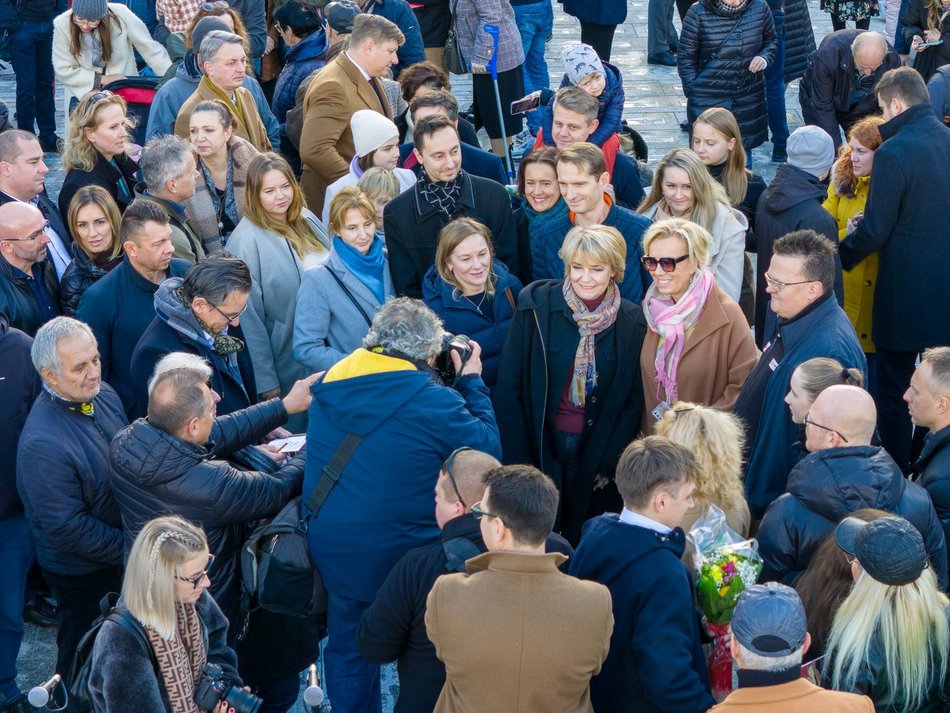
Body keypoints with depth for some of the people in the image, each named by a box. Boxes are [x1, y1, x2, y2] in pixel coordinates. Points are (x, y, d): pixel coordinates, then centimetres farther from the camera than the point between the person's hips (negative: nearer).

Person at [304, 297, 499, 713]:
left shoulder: (331, 383, -3)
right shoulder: (433, 402, -21)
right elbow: (489, 450, -10)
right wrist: (471, 383, 1)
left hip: (331, 550, 5)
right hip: (403, 554, -5)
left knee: (348, 645, 22)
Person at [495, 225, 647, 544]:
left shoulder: (631, 323, -4)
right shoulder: (536, 306, -8)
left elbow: (634, 402, 3)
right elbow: (508, 389, -6)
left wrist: (607, 465, -3)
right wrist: (519, 462, -8)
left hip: (595, 455, 1)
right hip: (538, 447, -1)